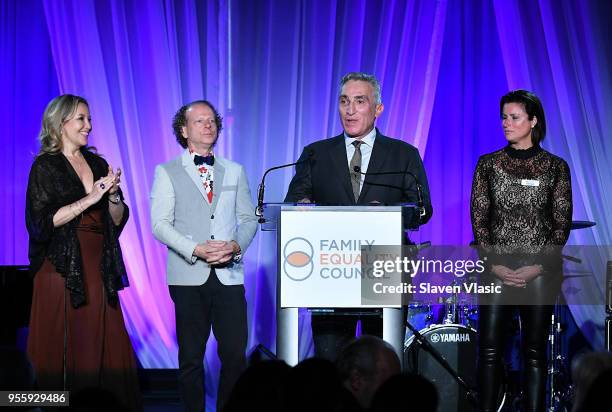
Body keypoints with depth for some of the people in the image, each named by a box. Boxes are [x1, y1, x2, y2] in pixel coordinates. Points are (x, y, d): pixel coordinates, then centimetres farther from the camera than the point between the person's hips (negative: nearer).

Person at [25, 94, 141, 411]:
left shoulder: (98, 164, 16)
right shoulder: (46, 166, 0)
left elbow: (118, 220, 16)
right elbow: (41, 221, -12)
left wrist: (113, 195, -5)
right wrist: (90, 198, -13)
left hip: (99, 271, 5)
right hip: (63, 271, -5)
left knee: (107, 351, 0)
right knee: (67, 352, -5)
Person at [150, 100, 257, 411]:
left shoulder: (235, 171, 15)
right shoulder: (167, 172, 5)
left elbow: (248, 218, 13)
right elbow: (160, 224, -3)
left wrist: (235, 245, -8)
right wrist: (196, 250, -15)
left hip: (229, 275, 2)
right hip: (188, 277, -2)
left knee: (235, 355, -4)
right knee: (191, 358, 4)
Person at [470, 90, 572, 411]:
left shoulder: (555, 167, 3)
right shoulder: (488, 164, 7)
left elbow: (562, 223, 0)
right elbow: (478, 217, 3)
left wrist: (538, 266, -10)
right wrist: (494, 263, -9)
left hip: (540, 269, -1)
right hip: (496, 267, 1)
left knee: (534, 349, 3)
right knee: (489, 348, -3)